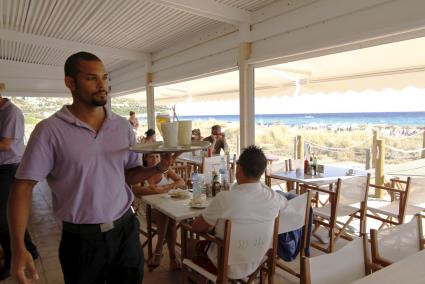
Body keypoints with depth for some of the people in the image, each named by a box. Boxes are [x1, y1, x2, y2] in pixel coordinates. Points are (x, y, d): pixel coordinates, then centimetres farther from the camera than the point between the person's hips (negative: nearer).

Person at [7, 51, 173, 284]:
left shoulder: (122, 126, 1)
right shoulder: (50, 130, -11)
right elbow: (23, 187, -9)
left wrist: (157, 169, -12)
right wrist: (18, 248, -17)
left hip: (126, 230, 4)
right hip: (81, 239, -3)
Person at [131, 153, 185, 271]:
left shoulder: (165, 170, 8)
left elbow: (182, 183, -5)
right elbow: (135, 189, -17)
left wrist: (163, 188, -23)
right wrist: (158, 191, -29)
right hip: (151, 209, -1)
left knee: (170, 216, -31)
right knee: (165, 215, -31)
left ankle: (158, 252, -19)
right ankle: (172, 256, -25)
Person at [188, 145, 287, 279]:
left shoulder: (224, 198, -32)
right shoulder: (273, 198, -19)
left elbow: (196, 227, -15)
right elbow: (285, 201, 9)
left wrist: (210, 225, 4)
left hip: (227, 268, -5)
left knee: (192, 247, 24)